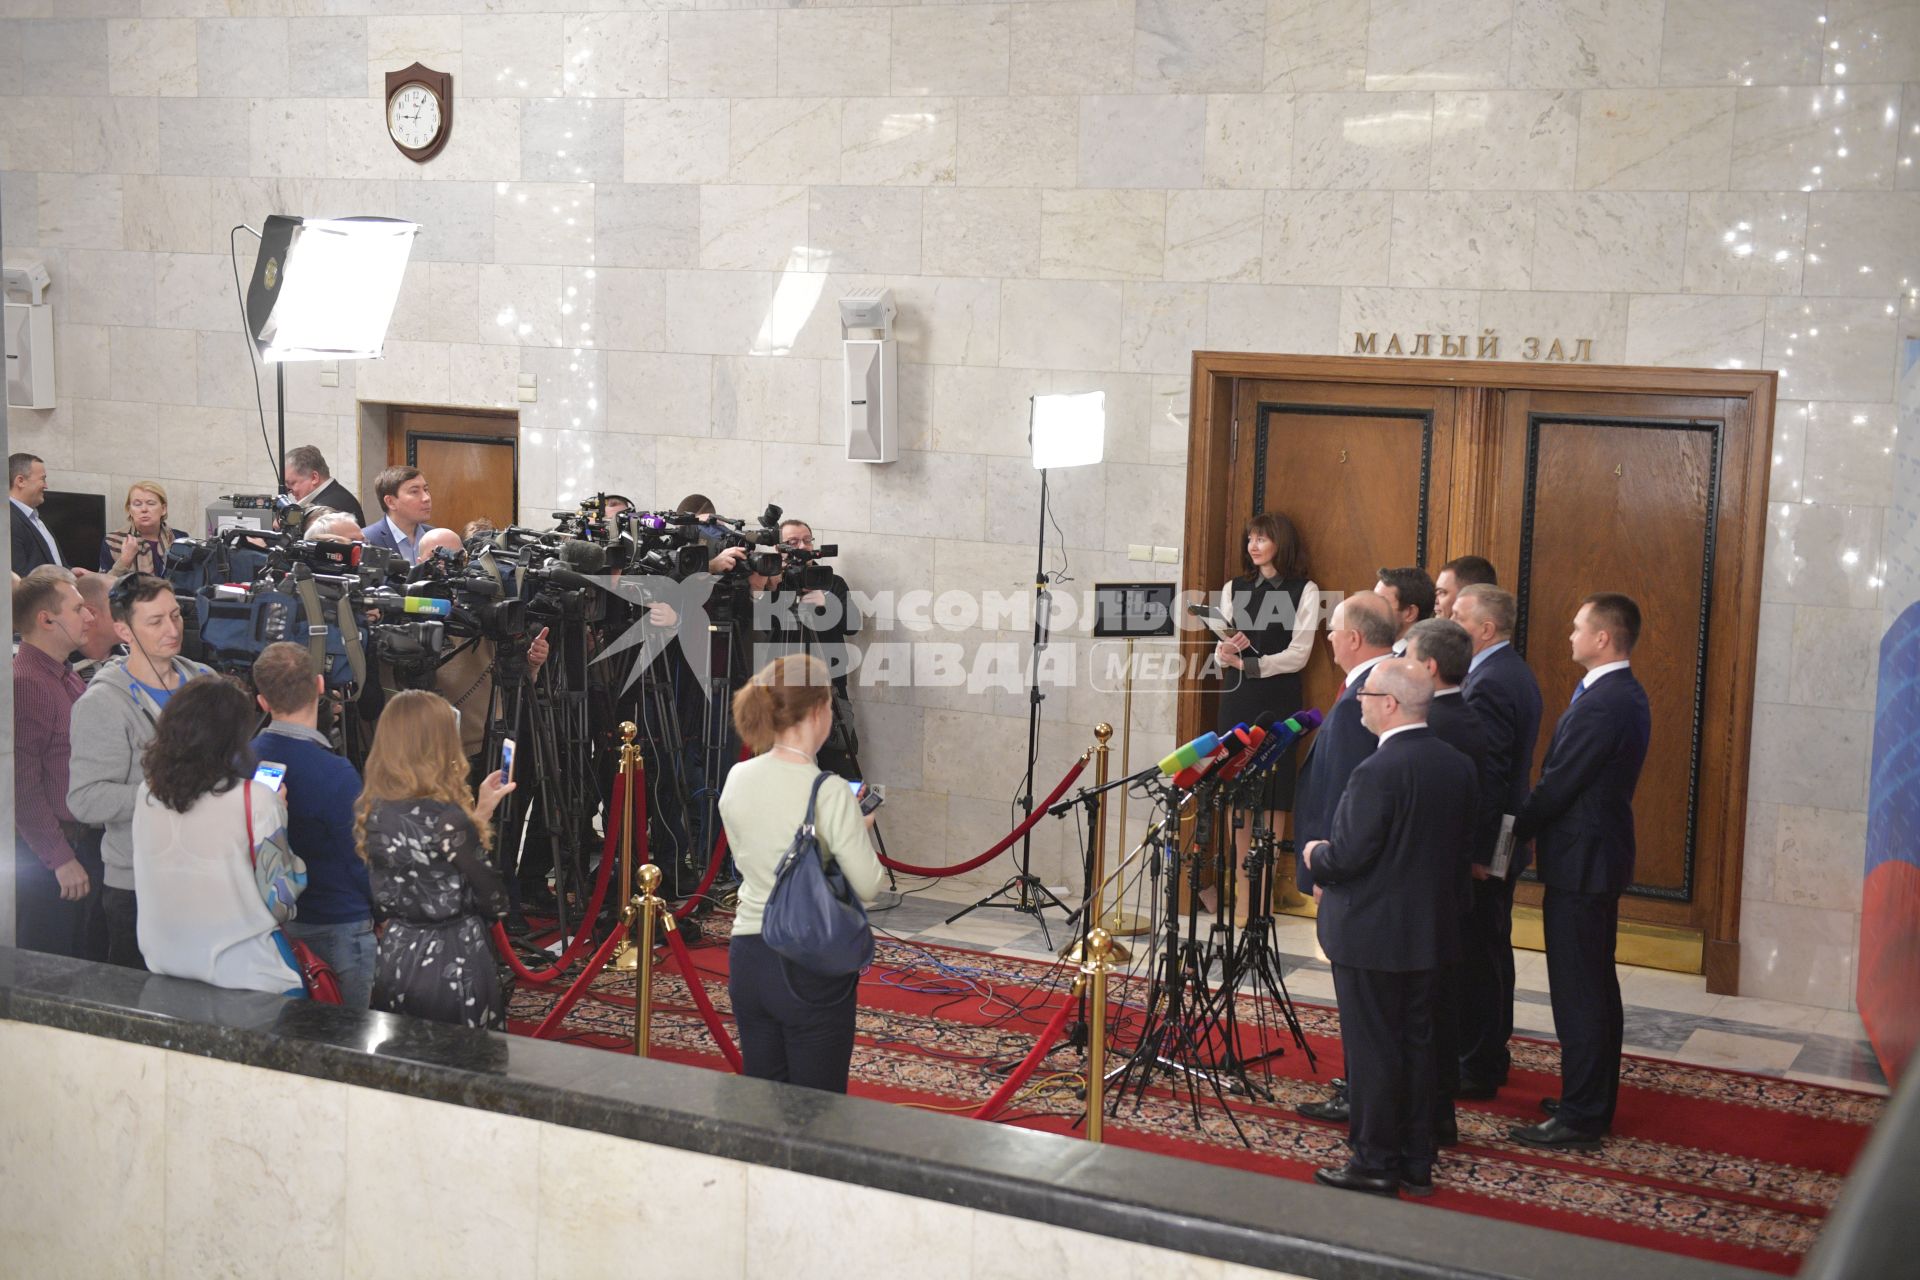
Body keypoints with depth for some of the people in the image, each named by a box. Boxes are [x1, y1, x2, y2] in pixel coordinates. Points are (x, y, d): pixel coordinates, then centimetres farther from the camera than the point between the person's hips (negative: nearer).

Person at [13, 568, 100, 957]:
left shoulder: (69, 680, 12)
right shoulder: (25, 683, -19)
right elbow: (22, 786, -22)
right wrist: (62, 859, -19)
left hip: (82, 844, 9)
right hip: (48, 857, -9)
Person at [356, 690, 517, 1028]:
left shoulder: (372, 810, 0)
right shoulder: (446, 817, -20)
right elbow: (494, 902, -12)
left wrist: (480, 811, 16)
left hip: (395, 959, 7)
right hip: (453, 965, -7)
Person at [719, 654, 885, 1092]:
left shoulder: (737, 780, 0)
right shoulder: (828, 793, -18)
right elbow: (868, 886, -14)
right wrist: (859, 829, 5)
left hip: (746, 961, 6)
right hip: (812, 970, -6)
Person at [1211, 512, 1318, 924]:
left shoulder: (1305, 592, 1)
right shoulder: (1234, 589, 13)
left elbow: (1299, 654, -6)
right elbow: (1221, 651, 10)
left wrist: (1250, 663, -16)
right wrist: (1226, 654, -14)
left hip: (1278, 697, -3)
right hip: (1237, 696, 3)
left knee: (1273, 792, -4)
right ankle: (1240, 883, 5)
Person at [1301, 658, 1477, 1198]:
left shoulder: (1377, 773, -23)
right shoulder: (1458, 766, 2)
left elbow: (1347, 856, -24)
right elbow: (1462, 849, 10)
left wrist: (1315, 856, -1)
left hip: (1370, 935, -8)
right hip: (1428, 930, 8)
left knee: (1372, 1049, 3)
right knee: (1416, 1042, 16)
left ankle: (1375, 1164, 12)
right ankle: (1416, 1161, 24)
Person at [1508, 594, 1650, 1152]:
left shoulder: (1603, 705, -22)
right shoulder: (1624, 695, 10)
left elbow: (1557, 786, -21)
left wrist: (1511, 835, -9)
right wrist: (1523, 827, 11)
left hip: (1579, 862, -10)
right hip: (1600, 855, 10)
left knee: (1578, 991, -4)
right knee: (1595, 986, 18)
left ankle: (1580, 1117, 2)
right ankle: (1593, 1099, 28)